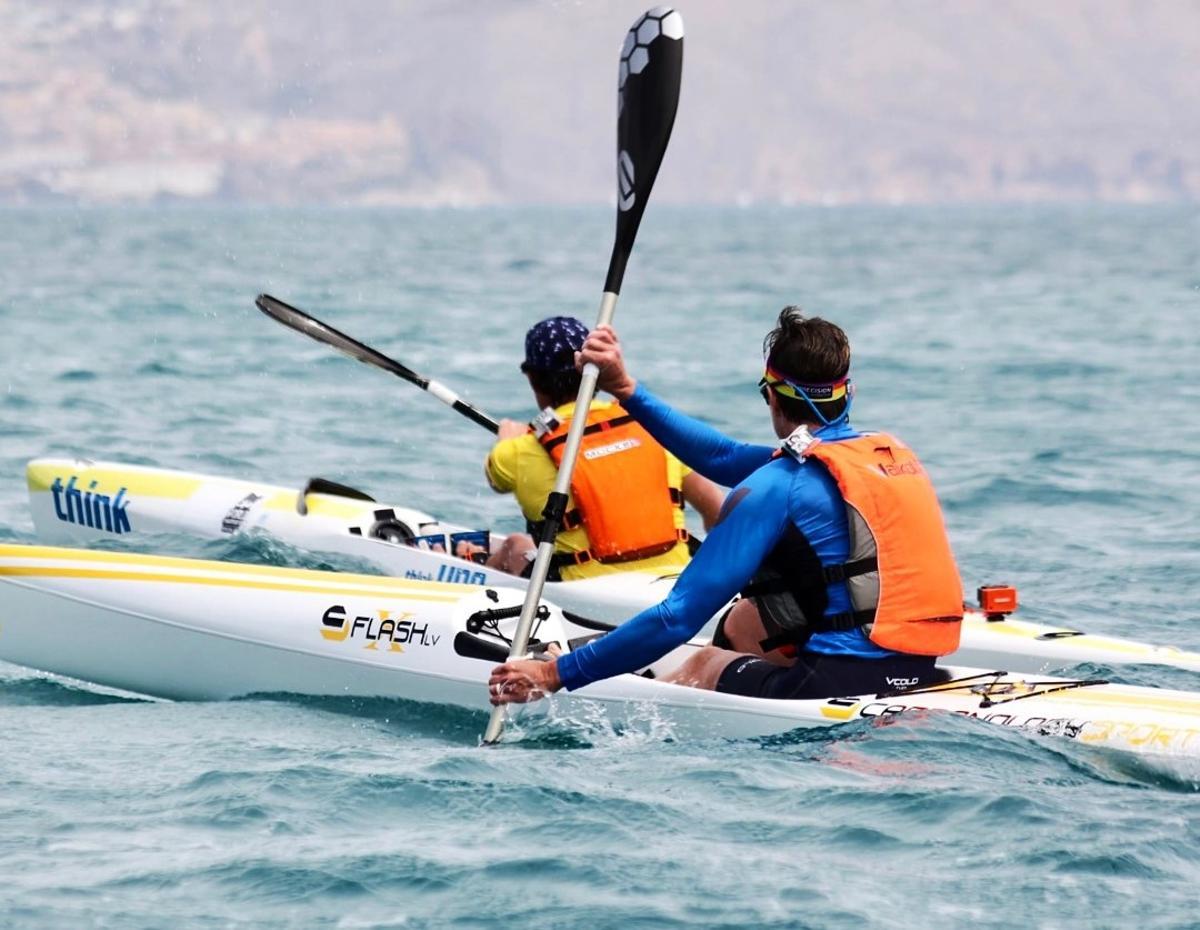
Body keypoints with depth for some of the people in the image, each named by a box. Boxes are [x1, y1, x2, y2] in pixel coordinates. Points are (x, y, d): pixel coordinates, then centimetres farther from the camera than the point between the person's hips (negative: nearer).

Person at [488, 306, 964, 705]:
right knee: (742, 621, 29)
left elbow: (678, 618, -15)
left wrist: (556, 673, -10)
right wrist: (628, 392, 24)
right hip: (917, 669, 8)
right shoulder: (896, 453, 12)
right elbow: (725, 458, 23)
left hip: (846, 686, -8)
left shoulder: (777, 487, -11)